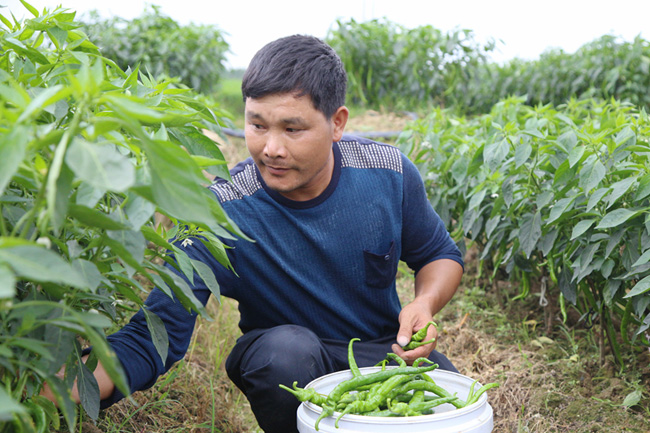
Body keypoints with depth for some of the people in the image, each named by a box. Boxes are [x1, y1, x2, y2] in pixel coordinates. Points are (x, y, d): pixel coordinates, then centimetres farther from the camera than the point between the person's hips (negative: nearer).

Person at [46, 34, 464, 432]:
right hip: (290, 364, -2)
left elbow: (440, 255, 4)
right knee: (286, 347, -37)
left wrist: (425, 303, -18)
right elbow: (153, 337, -30)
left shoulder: (389, 173, -14)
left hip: (386, 347, 3)